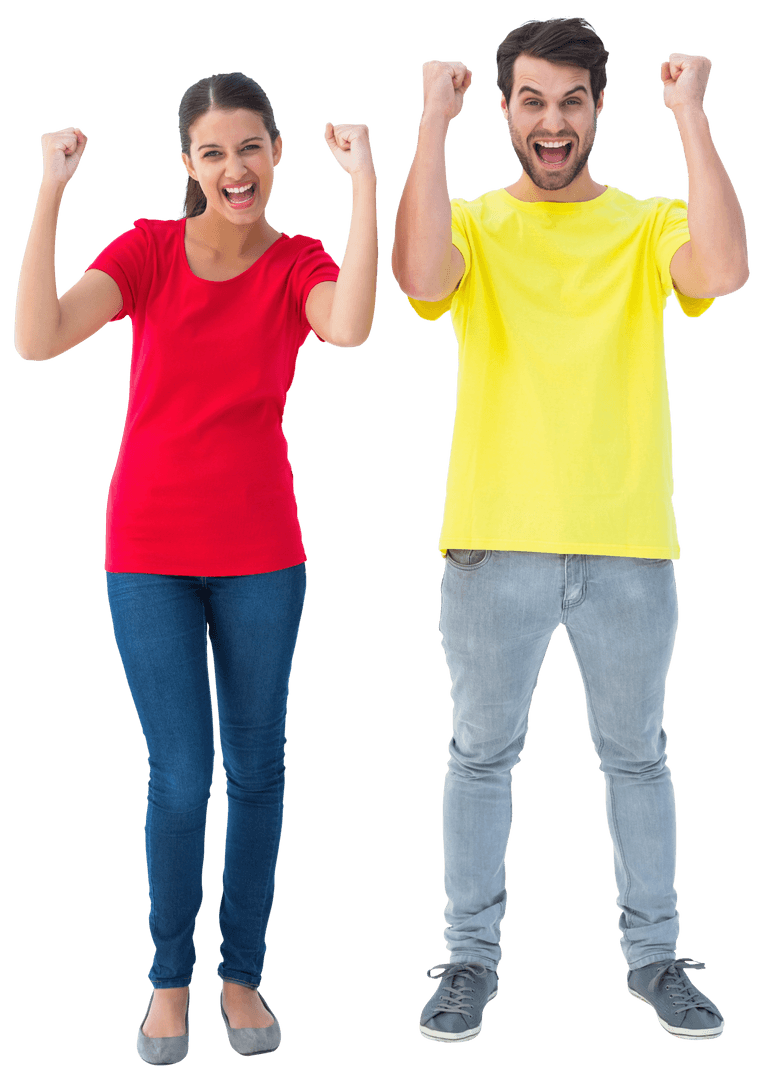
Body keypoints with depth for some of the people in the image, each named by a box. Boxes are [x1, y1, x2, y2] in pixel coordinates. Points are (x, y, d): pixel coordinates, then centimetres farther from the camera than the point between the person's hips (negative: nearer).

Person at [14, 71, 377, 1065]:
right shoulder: (148, 248, -4)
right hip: (150, 552, -1)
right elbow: (37, 339, -19)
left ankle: (242, 974, 26)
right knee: (181, 777, 0)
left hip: (259, 553, 1)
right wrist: (51, 192, -23)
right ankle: (170, 979, 20)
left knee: (256, 769, 9)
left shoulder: (299, 264, -3)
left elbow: (351, 328, -28)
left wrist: (365, 183, -26)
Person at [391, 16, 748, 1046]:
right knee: (482, 753, 8)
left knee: (636, 755, 11)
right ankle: (471, 956, 21)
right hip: (496, 542, 0)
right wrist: (434, 121, -17)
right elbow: (420, 275, -20)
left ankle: (654, 953, 25)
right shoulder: (473, 225, 4)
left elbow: (723, 270, -17)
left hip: (629, 544, 1)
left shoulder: (648, 226, 5)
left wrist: (691, 113, -15)